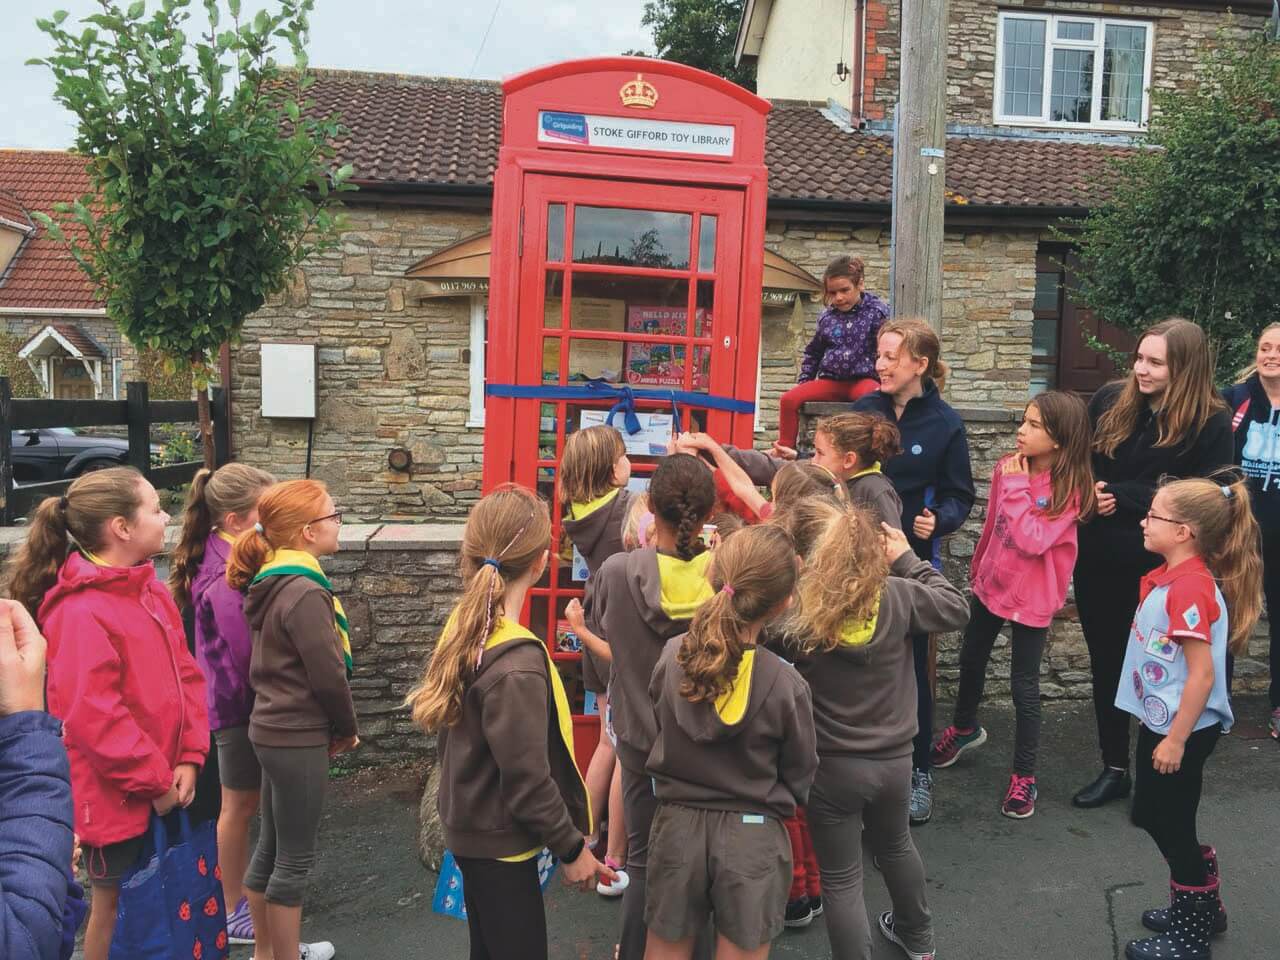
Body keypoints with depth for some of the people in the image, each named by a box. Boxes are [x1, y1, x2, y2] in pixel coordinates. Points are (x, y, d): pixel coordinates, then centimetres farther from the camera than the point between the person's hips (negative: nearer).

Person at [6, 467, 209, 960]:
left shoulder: (151, 591, 4)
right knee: (113, 905, 12)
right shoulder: (81, 612, -22)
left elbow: (185, 675, 5)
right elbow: (92, 717, -25)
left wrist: (189, 757, -4)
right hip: (115, 796, -7)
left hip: (163, 789, 7)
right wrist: (156, 781, -17)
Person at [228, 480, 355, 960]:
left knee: (270, 847, 20)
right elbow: (328, 676, -21)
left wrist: (331, 726, 12)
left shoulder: (275, 582, 6)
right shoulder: (305, 592, -23)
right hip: (298, 737, -9)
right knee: (294, 859, 5)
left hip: (274, 729, 9)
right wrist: (347, 728, -3)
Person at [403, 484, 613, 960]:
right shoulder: (516, 664, -30)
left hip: (472, 829, 8)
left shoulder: (464, 625, -3)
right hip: (500, 843, -8)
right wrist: (571, 848, -10)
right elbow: (528, 779, -25)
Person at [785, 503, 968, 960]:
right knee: (896, 845, 32)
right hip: (894, 758, 5)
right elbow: (956, 608, 2)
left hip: (831, 766, -4)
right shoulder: (897, 597, -13)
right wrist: (909, 560, 8)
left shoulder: (797, 612, -21)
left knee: (841, 880, 12)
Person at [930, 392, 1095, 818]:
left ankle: (1024, 776, 19)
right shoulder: (1008, 467, -6)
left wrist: (1017, 488, -27)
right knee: (971, 660, 22)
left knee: (1024, 686, 2)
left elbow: (1032, 541, -31)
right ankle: (965, 727, 49)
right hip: (991, 583, 6)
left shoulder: (1070, 488, -21)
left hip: (1031, 598, -6)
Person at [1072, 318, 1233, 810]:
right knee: (1106, 664, 15)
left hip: (1161, 568, -4)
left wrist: (1122, 496, -18)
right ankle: (1114, 768, 33)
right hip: (1099, 560, 4)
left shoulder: (1211, 423, -11)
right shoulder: (1110, 400, -2)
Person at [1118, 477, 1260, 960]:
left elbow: (1203, 673, -25)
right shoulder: (1168, 577, 4)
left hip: (1183, 730, -9)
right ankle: (1201, 906, 39)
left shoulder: (1191, 588, -25)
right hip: (1161, 721, 9)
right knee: (1153, 816, 20)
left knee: (1171, 825, 6)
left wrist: (1176, 739, -21)